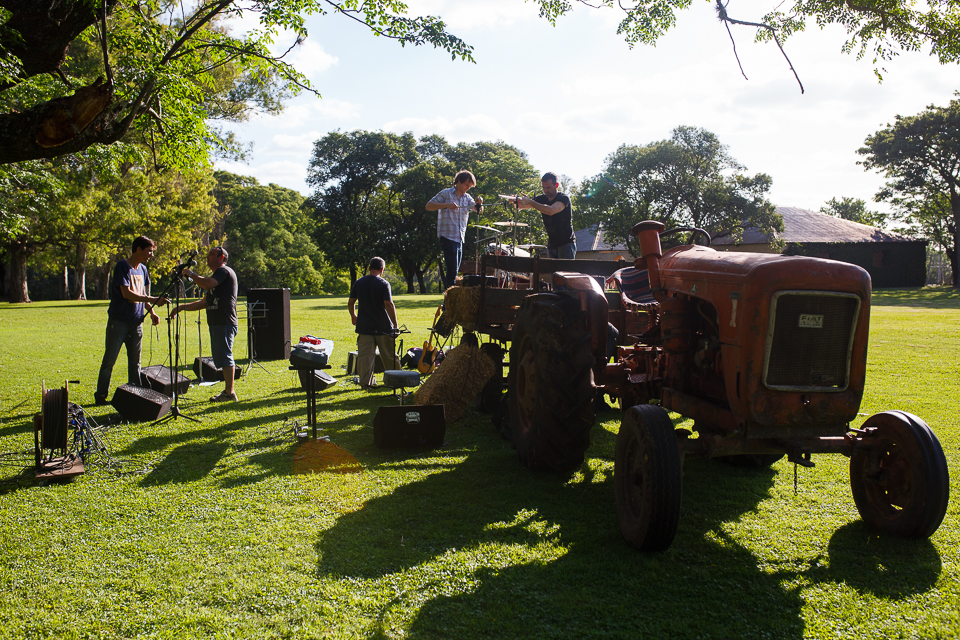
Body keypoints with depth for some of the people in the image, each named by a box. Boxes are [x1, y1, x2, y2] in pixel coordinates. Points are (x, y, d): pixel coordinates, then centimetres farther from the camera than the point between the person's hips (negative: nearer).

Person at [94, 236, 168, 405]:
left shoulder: (143, 269, 13)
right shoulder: (122, 266, -9)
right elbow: (127, 293, -18)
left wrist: (151, 312, 5)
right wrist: (153, 299, -22)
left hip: (136, 322, 7)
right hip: (118, 321, -6)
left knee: (135, 362, 10)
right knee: (109, 360, -1)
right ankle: (100, 395, 7)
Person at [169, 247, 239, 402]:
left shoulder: (224, 271, -6)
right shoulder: (217, 275, 26)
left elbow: (206, 284, -25)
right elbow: (204, 302, 29)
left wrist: (191, 274, -8)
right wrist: (182, 307, 23)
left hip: (224, 323, -11)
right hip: (216, 323, 11)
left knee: (224, 356, -10)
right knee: (221, 357, 12)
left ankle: (229, 392, -8)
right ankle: (228, 391, 17)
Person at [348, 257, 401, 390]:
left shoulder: (358, 283, 4)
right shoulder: (383, 284, -10)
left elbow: (350, 302, 13)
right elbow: (389, 305, -16)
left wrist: (353, 316, 30)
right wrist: (395, 324, -10)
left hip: (364, 326, 3)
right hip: (383, 326, -3)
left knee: (365, 355, 3)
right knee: (389, 355, 9)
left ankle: (365, 382, 0)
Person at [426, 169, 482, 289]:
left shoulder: (467, 197, 14)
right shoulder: (446, 194, -3)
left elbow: (479, 210, 7)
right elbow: (428, 206, -9)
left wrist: (479, 203, -15)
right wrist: (446, 205, -22)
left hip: (460, 238, 7)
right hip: (448, 237, -7)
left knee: (454, 270, 10)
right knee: (452, 270, -12)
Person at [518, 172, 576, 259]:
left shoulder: (564, 198, -12)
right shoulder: (542, 199, 7)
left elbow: (551, 211, -32)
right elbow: (521, 205, 3)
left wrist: (530, 202, -34)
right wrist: (516, 201, -22)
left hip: (566, 243, -6)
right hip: (551, 244, 6)